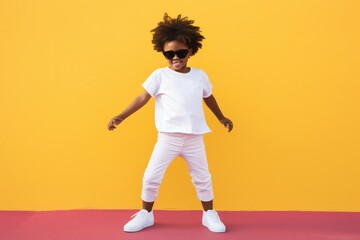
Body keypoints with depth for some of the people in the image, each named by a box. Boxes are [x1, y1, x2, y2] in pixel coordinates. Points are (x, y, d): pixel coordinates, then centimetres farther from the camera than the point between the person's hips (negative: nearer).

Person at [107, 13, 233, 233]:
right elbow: (143, 98, -6)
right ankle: (146, 214, 25)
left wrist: (221, 118, 28)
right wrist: (121, 117, -14)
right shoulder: (160, 75, -4)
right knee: (151, 177, 3)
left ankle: (209, 215, 31)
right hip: (168, 137, -2)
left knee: (203, 178, 12)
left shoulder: (200, 76, 4)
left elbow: (209, 97, 20)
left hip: (194, 138, 2)